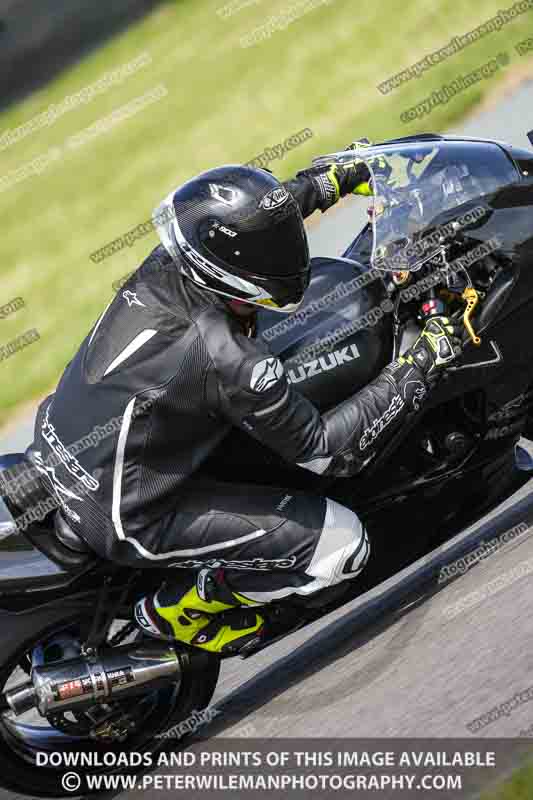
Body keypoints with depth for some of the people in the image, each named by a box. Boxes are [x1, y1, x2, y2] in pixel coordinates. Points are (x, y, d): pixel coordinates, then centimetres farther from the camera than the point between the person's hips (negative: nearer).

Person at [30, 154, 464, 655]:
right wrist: (419, 368, -15)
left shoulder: (167, 262, -10)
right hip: (124, 516, -8)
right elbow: (327, 450, -18)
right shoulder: (229, 362, -30)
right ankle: (178, 611, 9)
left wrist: (335, 179, 18)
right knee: (343, 545, -7)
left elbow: (255, 218, 13)